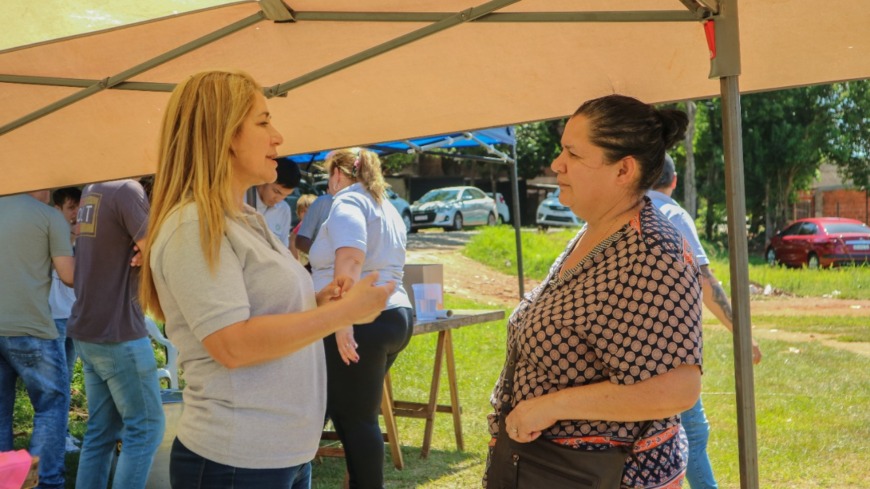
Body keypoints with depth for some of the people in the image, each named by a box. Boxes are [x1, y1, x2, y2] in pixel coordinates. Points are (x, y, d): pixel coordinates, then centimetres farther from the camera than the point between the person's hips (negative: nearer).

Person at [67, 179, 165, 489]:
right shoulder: (127, 189, -16)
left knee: (102, 431, 13)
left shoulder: (91, 191, 11)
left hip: (86, 330, 8)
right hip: (118, 333, -8)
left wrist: (144, 247, 0)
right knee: (145, 427, 0)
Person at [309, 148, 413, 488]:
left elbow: (350, 259, -22)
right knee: (350, 411, 14)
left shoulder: (347, 202, -6)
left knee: (356, 418, -4)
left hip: (361, 321, -9)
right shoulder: (387, 208, 21)